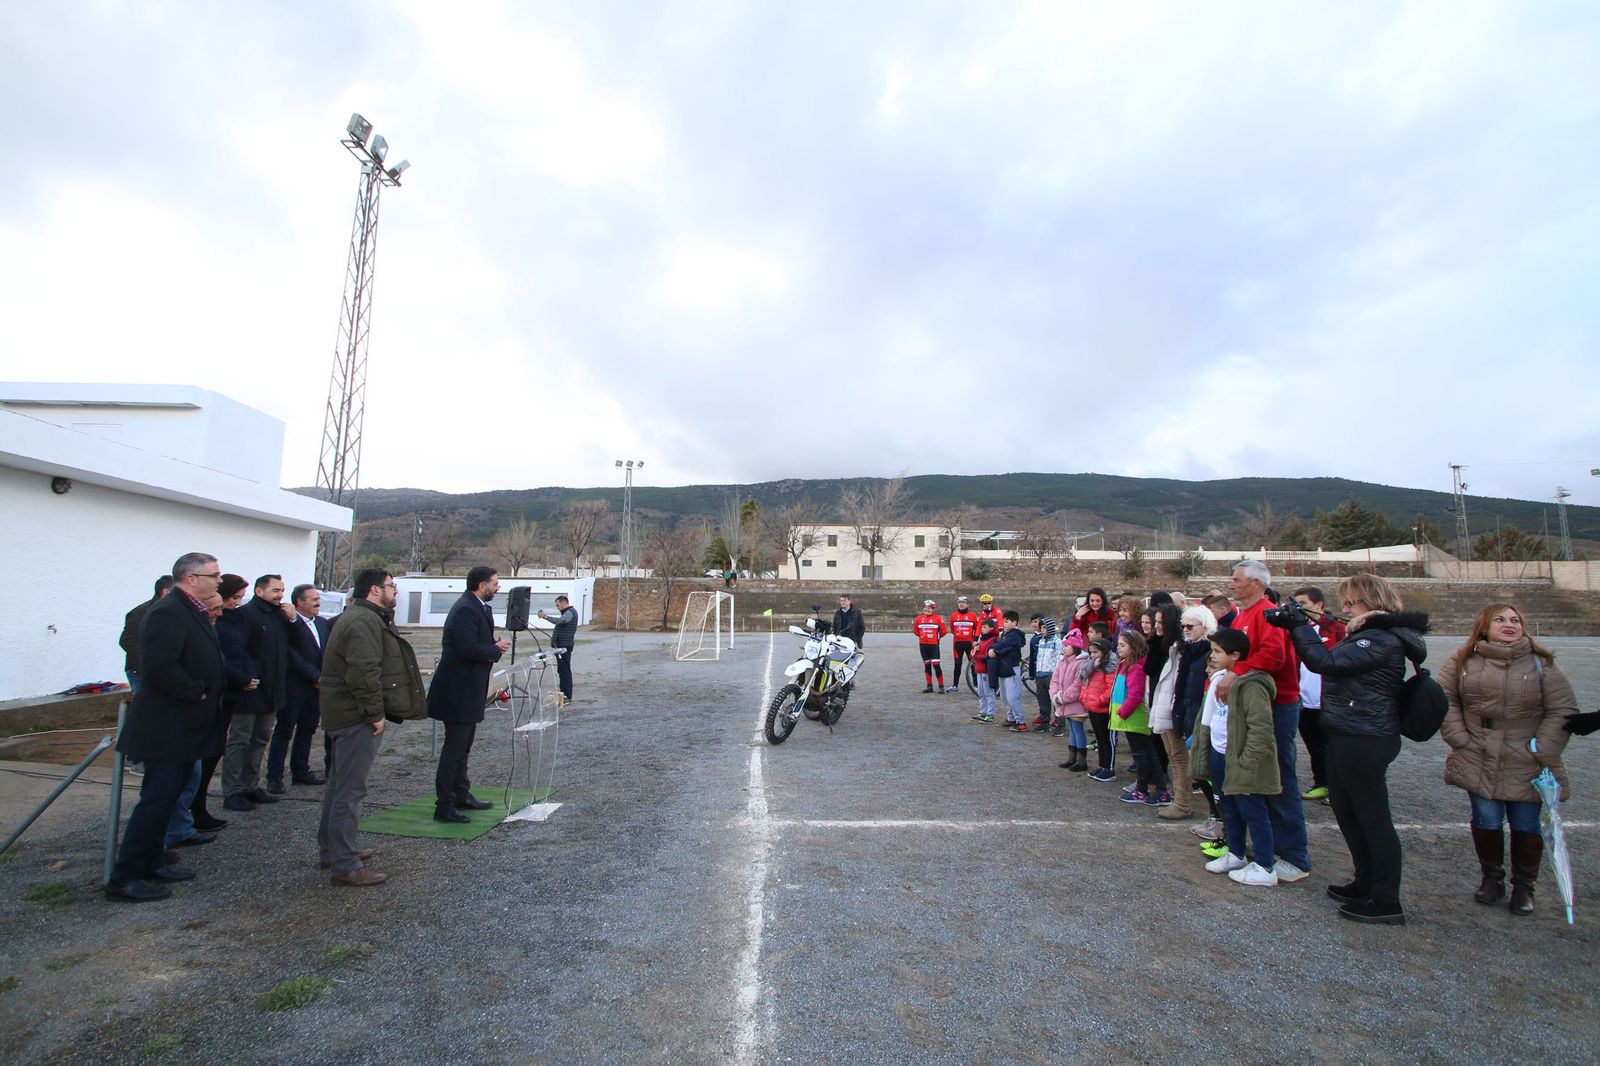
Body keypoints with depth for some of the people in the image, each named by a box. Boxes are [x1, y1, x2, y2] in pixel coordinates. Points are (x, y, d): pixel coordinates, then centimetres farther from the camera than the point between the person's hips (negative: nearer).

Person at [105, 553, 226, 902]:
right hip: (166, 727, -10)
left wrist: (206, 695, 10)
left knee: (166, 795, 18)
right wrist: (197, 693, -19)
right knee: (157, 799, -4)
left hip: (183, 726, 10)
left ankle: (152, 861, 29)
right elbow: (160, 666, -29)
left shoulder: (193, 612, 13)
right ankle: (124, 878, 5)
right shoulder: (167, 612, -20)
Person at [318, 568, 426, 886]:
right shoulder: (365, 621, -19)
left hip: (346, 714, 12)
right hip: (358, 716, -12)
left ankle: (332, 849, 33)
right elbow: (364, 672, -27)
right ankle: (345, 866, -1)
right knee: (351, 790, -6)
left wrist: (374, 711, 23)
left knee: (340, 785, 20)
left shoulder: (358, 617, 17)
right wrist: (376, 713, -22)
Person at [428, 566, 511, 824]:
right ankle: (444, 806, 6)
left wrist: (495, 646, -1)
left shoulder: (478, 608, 12)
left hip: (467, 690, 11)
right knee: (455, 748, -3)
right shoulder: (465, 609, -20)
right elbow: (468, 649, -29)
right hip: (458, 691, -11)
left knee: (462, 746, 19)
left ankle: (461, 795, 32)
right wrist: (497, 649, -15)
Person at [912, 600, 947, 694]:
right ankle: (929, 686, 19)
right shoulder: (919, 618, 5)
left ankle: (941, 686, -3)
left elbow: (944, 631, -1)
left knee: (936, 665, -10)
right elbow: (915, 630, 18)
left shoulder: (938, 618, -7)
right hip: (923, 644, 4)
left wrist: (938, 637, 11)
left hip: (934, 644, -4)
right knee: (927, 665, 11)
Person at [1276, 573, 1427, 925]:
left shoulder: (1383, 640, -18)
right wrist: (1297, 626, 5)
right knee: (1346, 811, 20)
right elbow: (1332, 659, 15)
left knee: (1373, 817, -1)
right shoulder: (1370, 635, 15)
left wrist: (1300, 625, -17)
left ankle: (1387, 903, 10)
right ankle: (1366, 883, 34)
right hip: (1347, 737, 11)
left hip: (1364, 741, -11)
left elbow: (1326, 662, -24)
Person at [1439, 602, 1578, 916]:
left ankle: (1523, 887, 27)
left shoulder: (1541, 663, -2)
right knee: (1486, 822, 3)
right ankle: (1492, 879, 25)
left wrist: (1543, 754, -7)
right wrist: (1459, 738, -5)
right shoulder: (1464, 660, 0)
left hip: (1526, 766, 0)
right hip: (1479, 763, 0)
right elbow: (1444, 697, 3)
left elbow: (1563, 710, -1)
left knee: (1526, 826, 7)